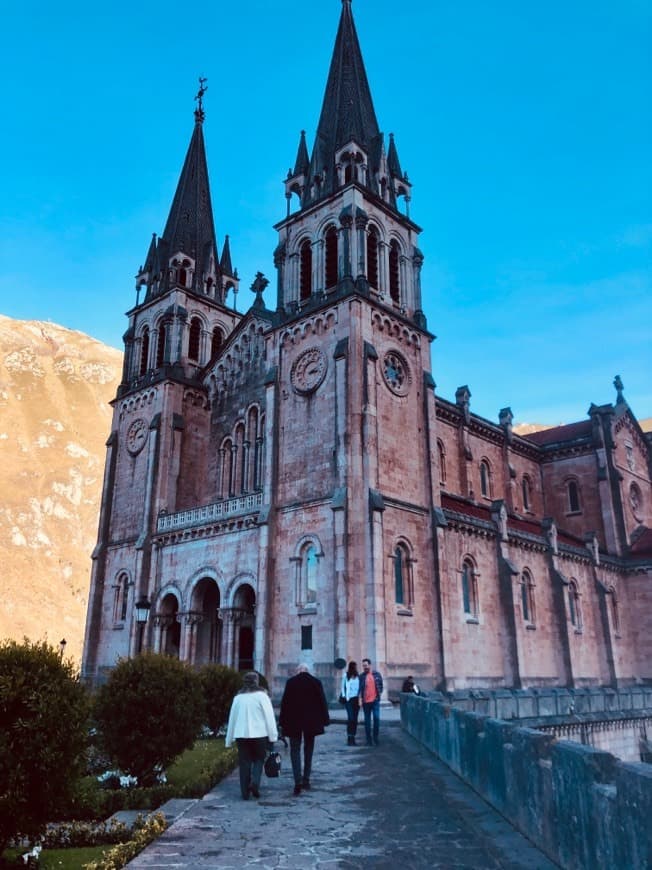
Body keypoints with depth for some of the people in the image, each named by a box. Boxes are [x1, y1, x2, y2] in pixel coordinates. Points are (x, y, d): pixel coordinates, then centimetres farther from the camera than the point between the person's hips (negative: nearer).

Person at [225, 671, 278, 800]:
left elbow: (232, 718, 11)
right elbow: (269, 716, -7)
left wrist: (229, 740, 18)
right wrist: (273, 735, -3)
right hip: (259, 733, -3)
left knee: (244, 763, 9)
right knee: (259, 759, 13)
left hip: (241, 734, 3)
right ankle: (255, 782, -8)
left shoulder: (238, 697, 6)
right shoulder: (261, 695, -4)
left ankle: (245, 792, 8)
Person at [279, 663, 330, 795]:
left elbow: (284, 702, -6)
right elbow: (322, 702, 1)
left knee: (295, 751, 3)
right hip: (311, 722, 2)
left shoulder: (291, 682, -7)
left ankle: (298, 781, -12)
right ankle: (306, 779, 20)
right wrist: (325, 719, 7)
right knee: (308, 750, 17)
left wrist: (282, 720, 1)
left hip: (294, 722, -2)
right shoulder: (316, 682, -2)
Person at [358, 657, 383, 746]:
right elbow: (360, 688, -3)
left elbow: (381, 685, 12)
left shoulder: (376, 674, 3)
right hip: (365, 702, 0)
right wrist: (359, 699, -11)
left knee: (376, 718, -7)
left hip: (375, 700, 0)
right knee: (367, 720, 5)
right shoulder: (362, 676, 1)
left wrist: (379, 694, 3)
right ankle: (369, 740, 14)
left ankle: (375, 738, 9)